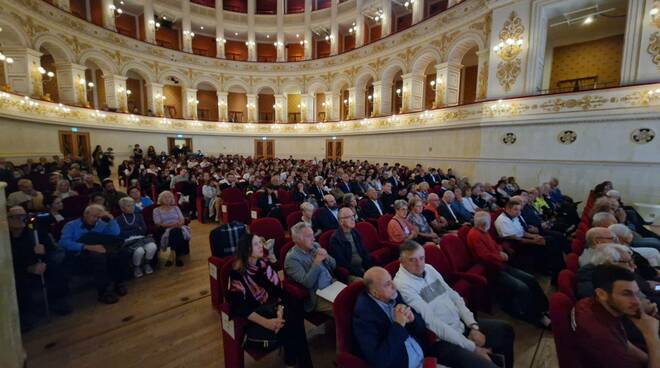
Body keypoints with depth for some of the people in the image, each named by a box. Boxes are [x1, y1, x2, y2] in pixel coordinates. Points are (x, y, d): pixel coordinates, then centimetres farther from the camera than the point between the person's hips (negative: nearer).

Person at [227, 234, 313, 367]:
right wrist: (266, 322, -28)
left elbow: (278, 290, -2)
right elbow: (238, 306, -20)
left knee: (295, 317, -26)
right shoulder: (237, 273, -13)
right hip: (254, 314, -4)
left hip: (272, 305, 4)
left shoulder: (264, 263, 1)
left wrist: (280, 311, -21)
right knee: (288, 322, -27)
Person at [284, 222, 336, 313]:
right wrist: (317, 262, -22)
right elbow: (307, 283, -20)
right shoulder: (291, 258, -12)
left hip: (333, 284, 7)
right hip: (318, 296, -7)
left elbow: (333, 266, 12)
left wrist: (327, 257, -9)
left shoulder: (315, 246, 7)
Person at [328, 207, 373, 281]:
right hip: (350, 272, -7)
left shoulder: (355, 233, 12)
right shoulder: (335, 238, -11)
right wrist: (361, 273, -17)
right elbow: (341, 262, -14)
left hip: (363, 268, 7)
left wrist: (370, 267, -1)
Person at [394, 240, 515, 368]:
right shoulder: (402, 285, -24)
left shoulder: (429, 268, 2)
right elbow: (432, 323, -25)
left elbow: (453, 296, 8)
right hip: (441, 341, -8)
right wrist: (471, 347, -20)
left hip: (461, 325, 8)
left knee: (506, 330, 16)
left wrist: (473, 326, -3)